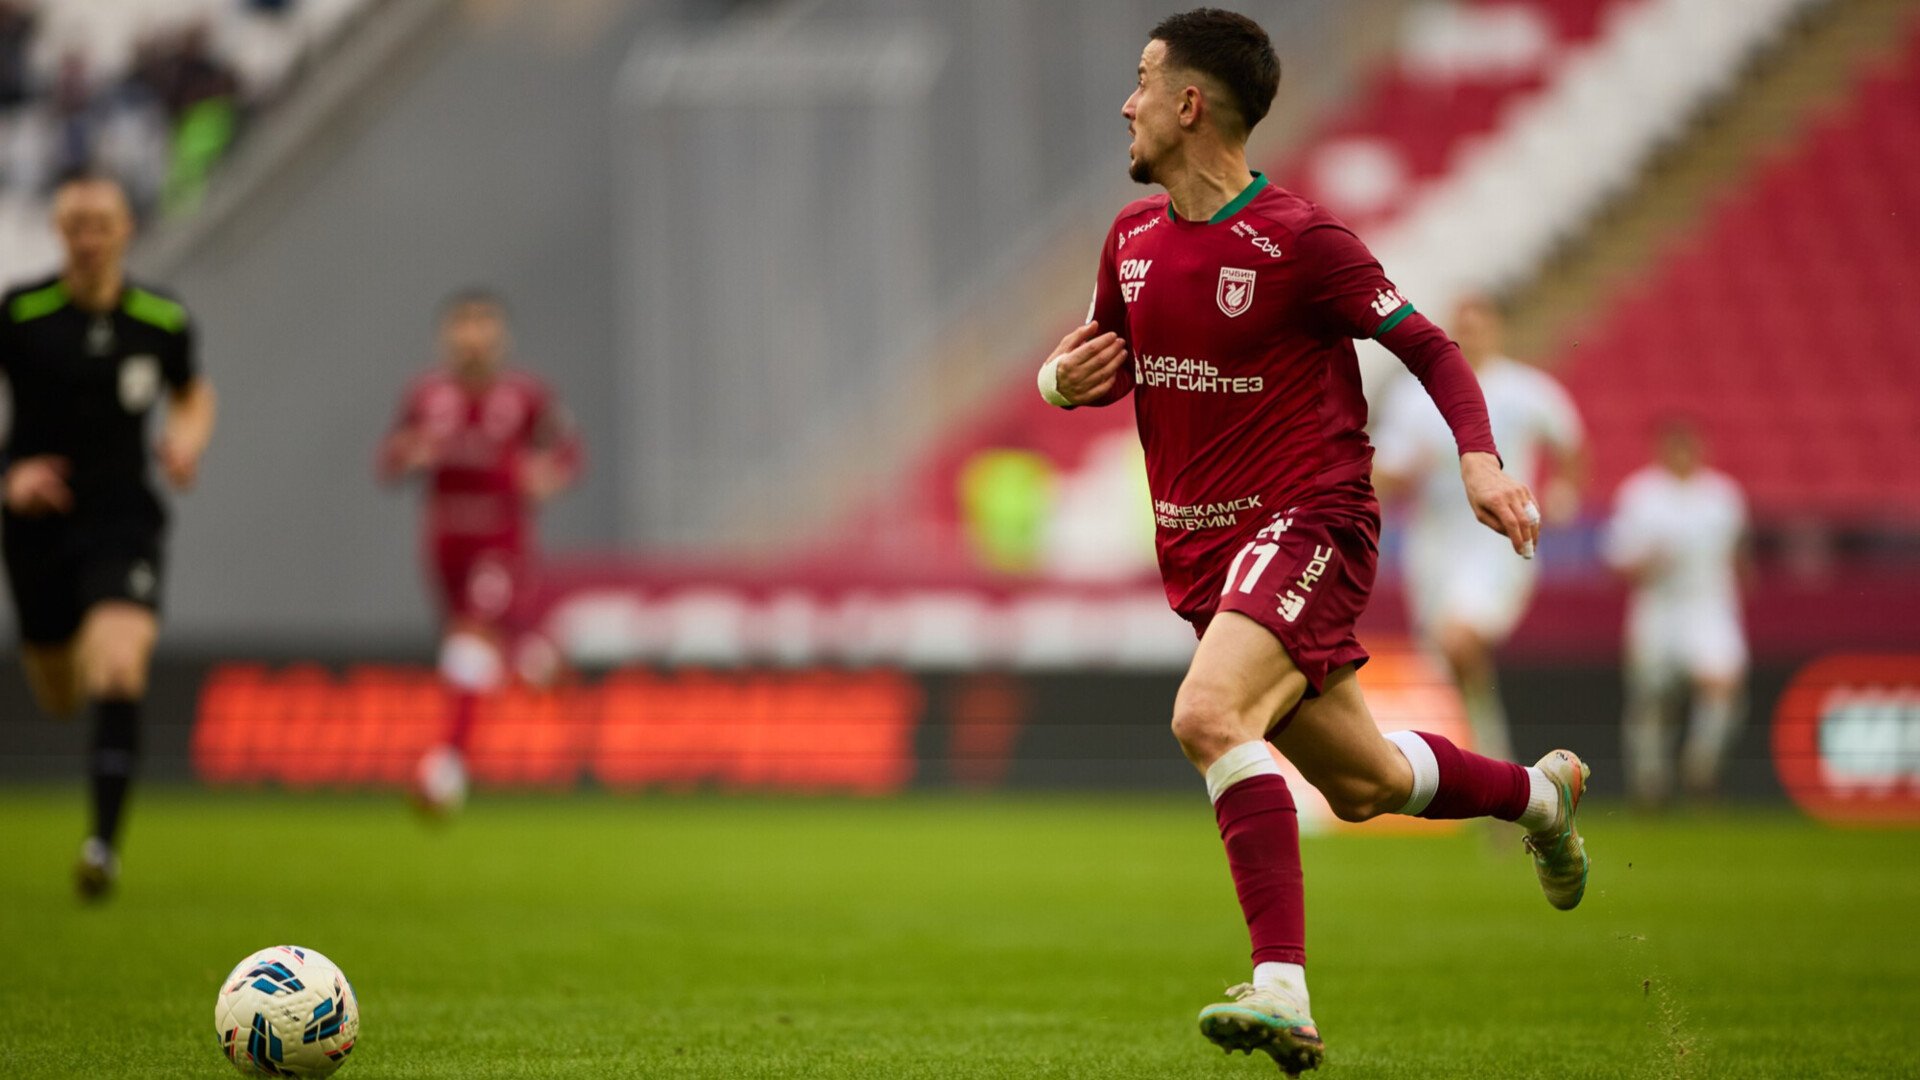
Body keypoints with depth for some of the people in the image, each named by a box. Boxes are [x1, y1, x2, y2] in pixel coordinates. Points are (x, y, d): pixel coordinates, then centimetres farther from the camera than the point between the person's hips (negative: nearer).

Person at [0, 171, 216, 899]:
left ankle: (104, 841, -24)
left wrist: (189, 436, -5)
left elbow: (193, 395, 17)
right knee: (60, 699, 15)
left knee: (118, 670, -24)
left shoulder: (163, 321, -4)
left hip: (124, 519, -1)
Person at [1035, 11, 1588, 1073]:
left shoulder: (1297, 239, -13)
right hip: (1200, 550, 7)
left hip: (1306, 523, -7)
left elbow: (1429, 348, -8)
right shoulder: (1132, 238, 8)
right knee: (1362, 785, 15)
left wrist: (1479, 459, -24)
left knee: (1208, 715, -31)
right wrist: (1063, 380, -1)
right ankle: (1538, 792, 45)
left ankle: (1282, 990, -33)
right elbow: (1104, 368, 23)